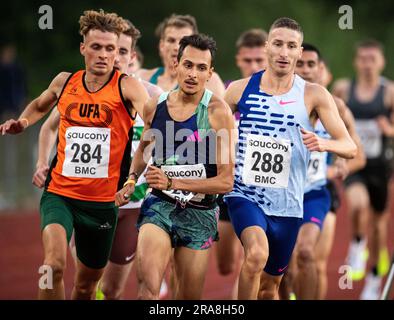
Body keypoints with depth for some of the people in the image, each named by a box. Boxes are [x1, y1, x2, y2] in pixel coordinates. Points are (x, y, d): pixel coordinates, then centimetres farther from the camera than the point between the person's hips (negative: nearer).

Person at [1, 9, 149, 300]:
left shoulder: (127, 87, -7)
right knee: (54, 264, -26)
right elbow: (40, 106, 27)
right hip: (60, 193, 1)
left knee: (87, 285, 14)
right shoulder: (64, 82, 4)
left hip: (102, 201, -1)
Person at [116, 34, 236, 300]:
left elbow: (226, 181, -15)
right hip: (159, 206, 1)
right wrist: (131, 180, 11)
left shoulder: (218, 112, -12)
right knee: (148, 288, -22)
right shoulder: (155, 107, 0)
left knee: (189, 297, 11)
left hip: (200, 215, -1)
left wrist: (173, 183, -22)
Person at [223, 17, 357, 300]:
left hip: (287, 204, 2)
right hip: (245, 194, -2)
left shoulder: (313, 95, -2)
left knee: (270, 286, 14)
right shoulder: (240, 90, -1)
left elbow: (350, 148, -5)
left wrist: (324, 144, -26)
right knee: (257, 254, -31)